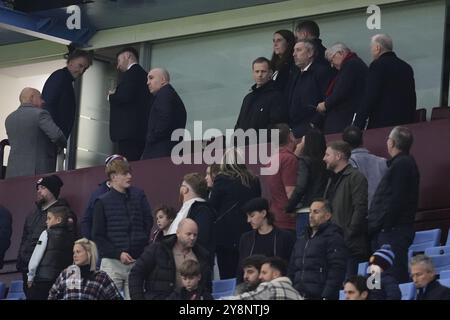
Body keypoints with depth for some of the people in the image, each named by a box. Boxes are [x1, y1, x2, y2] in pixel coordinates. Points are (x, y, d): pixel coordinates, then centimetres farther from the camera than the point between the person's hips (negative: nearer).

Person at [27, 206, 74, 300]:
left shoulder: (47, 234, -5)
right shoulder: (70, 237, 8)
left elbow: (36, 257, -5)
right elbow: (71, 261, 8)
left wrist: (30, 277, 3)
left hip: (43, 279, -5)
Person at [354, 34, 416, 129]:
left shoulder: (377, 65, -8)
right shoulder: (406, 67, 14)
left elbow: (370, 97, -14)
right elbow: (412, 100, 17)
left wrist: (358, 124, -12)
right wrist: (410, 122, 24)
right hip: (404, 123, 7)